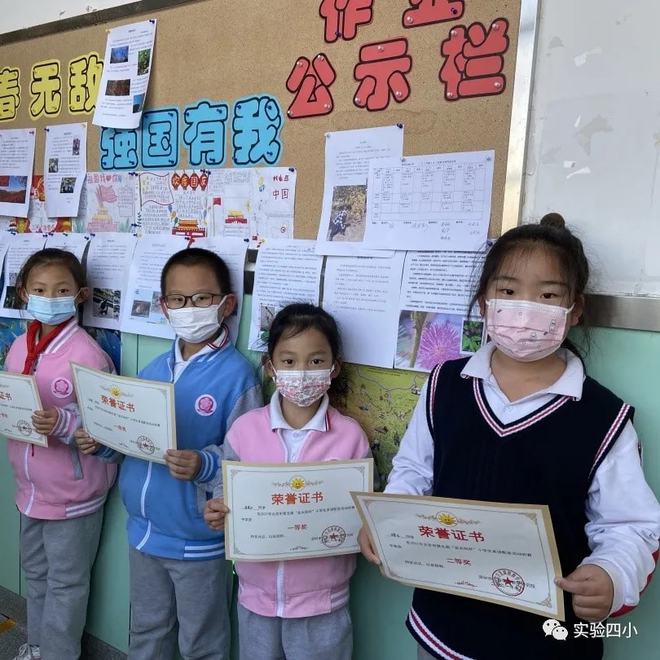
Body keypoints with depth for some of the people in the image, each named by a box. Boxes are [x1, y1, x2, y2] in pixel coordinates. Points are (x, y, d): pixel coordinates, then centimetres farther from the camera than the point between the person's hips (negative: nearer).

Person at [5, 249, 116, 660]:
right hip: (31, 487, 8)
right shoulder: (20, 347, 1)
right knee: (36, 573, 26)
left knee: (65, 581, 12)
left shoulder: (87, 354, -21)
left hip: (71, 492, -7)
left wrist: (63, 423, -35)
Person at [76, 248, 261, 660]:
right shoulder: (153, 370, 2)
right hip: (145, 529, 6)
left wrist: (204, 465, -35)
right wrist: (103, 442, -7)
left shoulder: (236, 374, -18)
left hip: (198, 538, -6)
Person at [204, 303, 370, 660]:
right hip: (256, 594, 2)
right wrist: (217, 514, -17)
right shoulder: (244, 429, -7)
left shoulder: (350, 436, -11)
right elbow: (228, 501, 3)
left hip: (320, 601, -2)